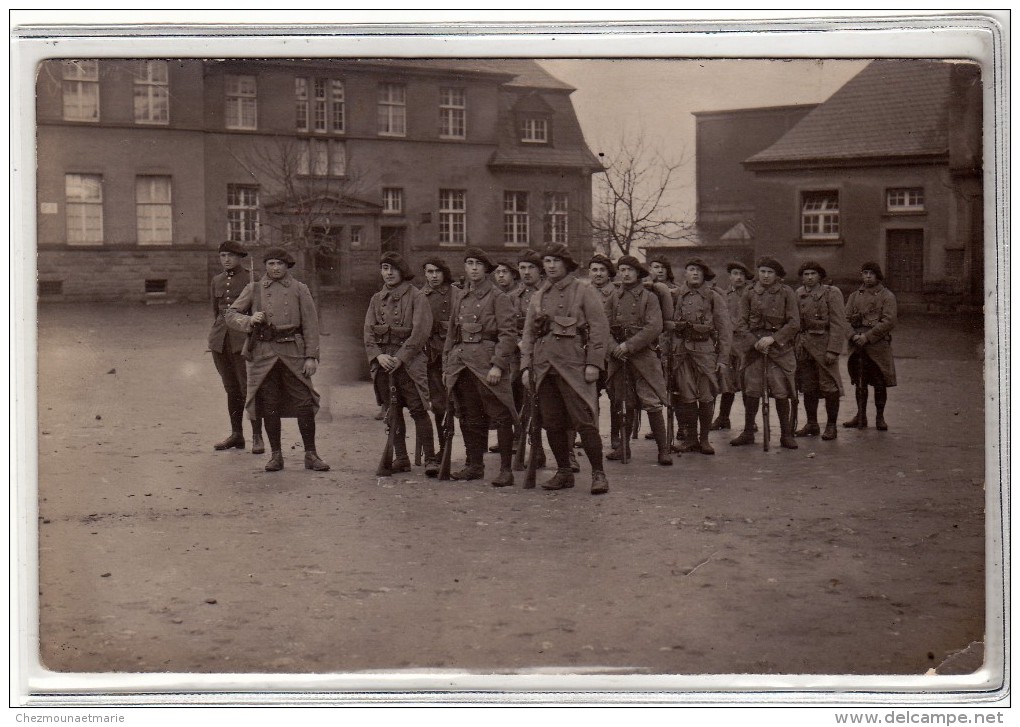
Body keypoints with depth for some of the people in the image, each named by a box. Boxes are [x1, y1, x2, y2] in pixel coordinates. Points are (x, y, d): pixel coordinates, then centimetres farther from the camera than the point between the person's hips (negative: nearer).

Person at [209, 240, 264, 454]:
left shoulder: (252, 279, -1)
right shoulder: (217, 281, 13)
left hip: (244, 338, -5)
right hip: (220, 338, 5)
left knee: (249, 388, -8)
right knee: (231, 389, 11)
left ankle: (257, 437, -3)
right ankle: (236, 435, 18)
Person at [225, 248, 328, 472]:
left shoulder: (300, 290, 7)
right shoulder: (254, 289, 10)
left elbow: (311, 324, 3)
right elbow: (231, 315, 8)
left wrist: (311, 357, -5)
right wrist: (250, 320, -14)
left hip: (293, 353, -1)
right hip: (264, 353, 1)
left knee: (304, 403, -3)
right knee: (269, 406, 3)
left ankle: (311, 455, 5)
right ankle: (276, 455, 13)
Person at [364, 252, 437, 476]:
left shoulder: (416, 296, 0)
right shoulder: (377, 299, 15)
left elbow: (421, 331, -9)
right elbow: (368, 331, 9)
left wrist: (400, 357, -15)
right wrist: (378, 355, -8)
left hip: (410, 361, -5)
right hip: (383, 362, 5)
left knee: (419, 409, -11)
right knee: (393, 411, 8)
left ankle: (430, 459, -9)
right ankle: (400, 458, 15)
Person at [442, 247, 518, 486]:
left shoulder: (498, 297, -2)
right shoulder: (459, 297, 16)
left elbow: (508, 334, -8)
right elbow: (451, 333, 22)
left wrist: (498, 365, -17)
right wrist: (446, 365, 16)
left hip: (487, 362, -6)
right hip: (462, 363, 6)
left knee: (499, 416, -7)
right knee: (469, 417, 10)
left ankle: (506, 470, -5)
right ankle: (474, 465, 20)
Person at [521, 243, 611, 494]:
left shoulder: (584, 292, 2)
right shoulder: (537, 298, 18)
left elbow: (600, 328, -3)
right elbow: (528, 334, 20)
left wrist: (594, 363, -11)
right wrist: (526, 366, 9)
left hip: (573, 365, -5)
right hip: (544, 367, 5)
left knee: (584, 420, -10)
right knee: (552, 423, 6)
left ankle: (598, 474, -4)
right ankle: (564, 472, 17)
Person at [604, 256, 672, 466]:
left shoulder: (649, 297, 2)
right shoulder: (613, 298, 12)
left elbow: (654, 328, -9)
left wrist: (629, 345, -14)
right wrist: (614, 347, -11)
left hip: (643, 355, -4)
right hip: (618, 356, 4)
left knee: (652, 403, -9)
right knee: (619, 403, 7)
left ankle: (664, 449, -5)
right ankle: (621, 447, 19)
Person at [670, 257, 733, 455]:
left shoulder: (713, 296, 5)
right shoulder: (675, 295, 9)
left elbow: (725, 329, 4)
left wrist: (723, 358, -2)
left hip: (706, 349, -1)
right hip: (681, 350, 1)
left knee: (706, 397, -1)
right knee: (686, 397, 1)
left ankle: (704, 439, 11)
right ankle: (689, 438, 11)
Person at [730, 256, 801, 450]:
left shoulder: (786, 293, 1)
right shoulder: (749, 294, 6)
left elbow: (794, 323, -3)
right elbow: (741, 323, 4)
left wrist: (773, 338, -13)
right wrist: (754, 342, -10)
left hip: (779, 345, -2)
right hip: (754, 345, 2)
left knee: (781, 392, -5)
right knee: (751, 391, 2)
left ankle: (786, 434, 6)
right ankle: (748, 432, 14)